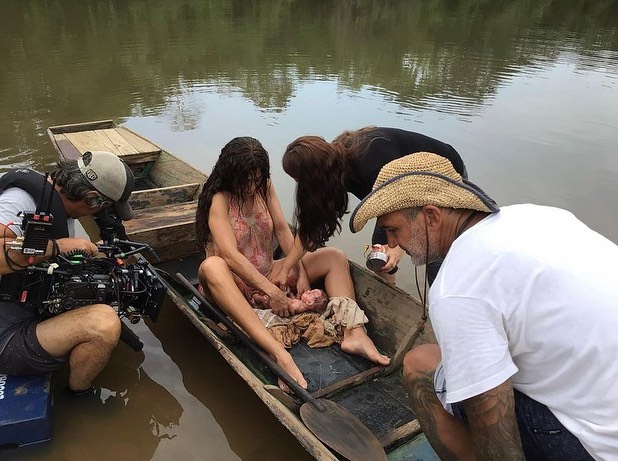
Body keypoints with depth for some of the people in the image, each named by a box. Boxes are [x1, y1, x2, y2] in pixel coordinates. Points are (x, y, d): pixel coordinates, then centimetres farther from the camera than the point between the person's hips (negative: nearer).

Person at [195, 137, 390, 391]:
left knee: (334, 257, -7)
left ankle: (353, 333, -30)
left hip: (268, 274, 6)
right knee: (211, 267, -42)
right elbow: (230, 255, -28)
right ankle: (279, 354, -57)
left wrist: (301, 273, -15)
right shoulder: (219, 200, -17)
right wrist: (271, 291, -34)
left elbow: (282, 229, -3)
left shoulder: (264, 187, 3)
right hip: (234, 284, -6)